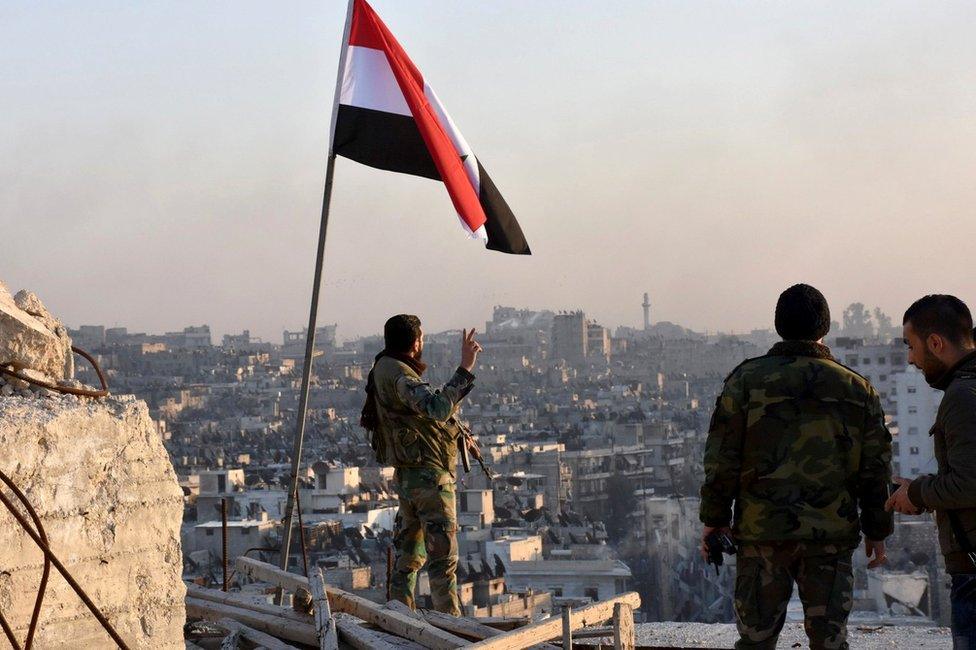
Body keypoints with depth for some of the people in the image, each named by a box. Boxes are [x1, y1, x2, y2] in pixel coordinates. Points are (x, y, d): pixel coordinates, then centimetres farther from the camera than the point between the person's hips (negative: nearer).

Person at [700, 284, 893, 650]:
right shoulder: (857, 389, 5)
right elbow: (874, 468, 6)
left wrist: (714, 518, 6)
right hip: (832, 536, 1)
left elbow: (722, 459, -3)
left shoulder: (747, 380, -1)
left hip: (762, 529, -1)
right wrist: (877, 530, 15)